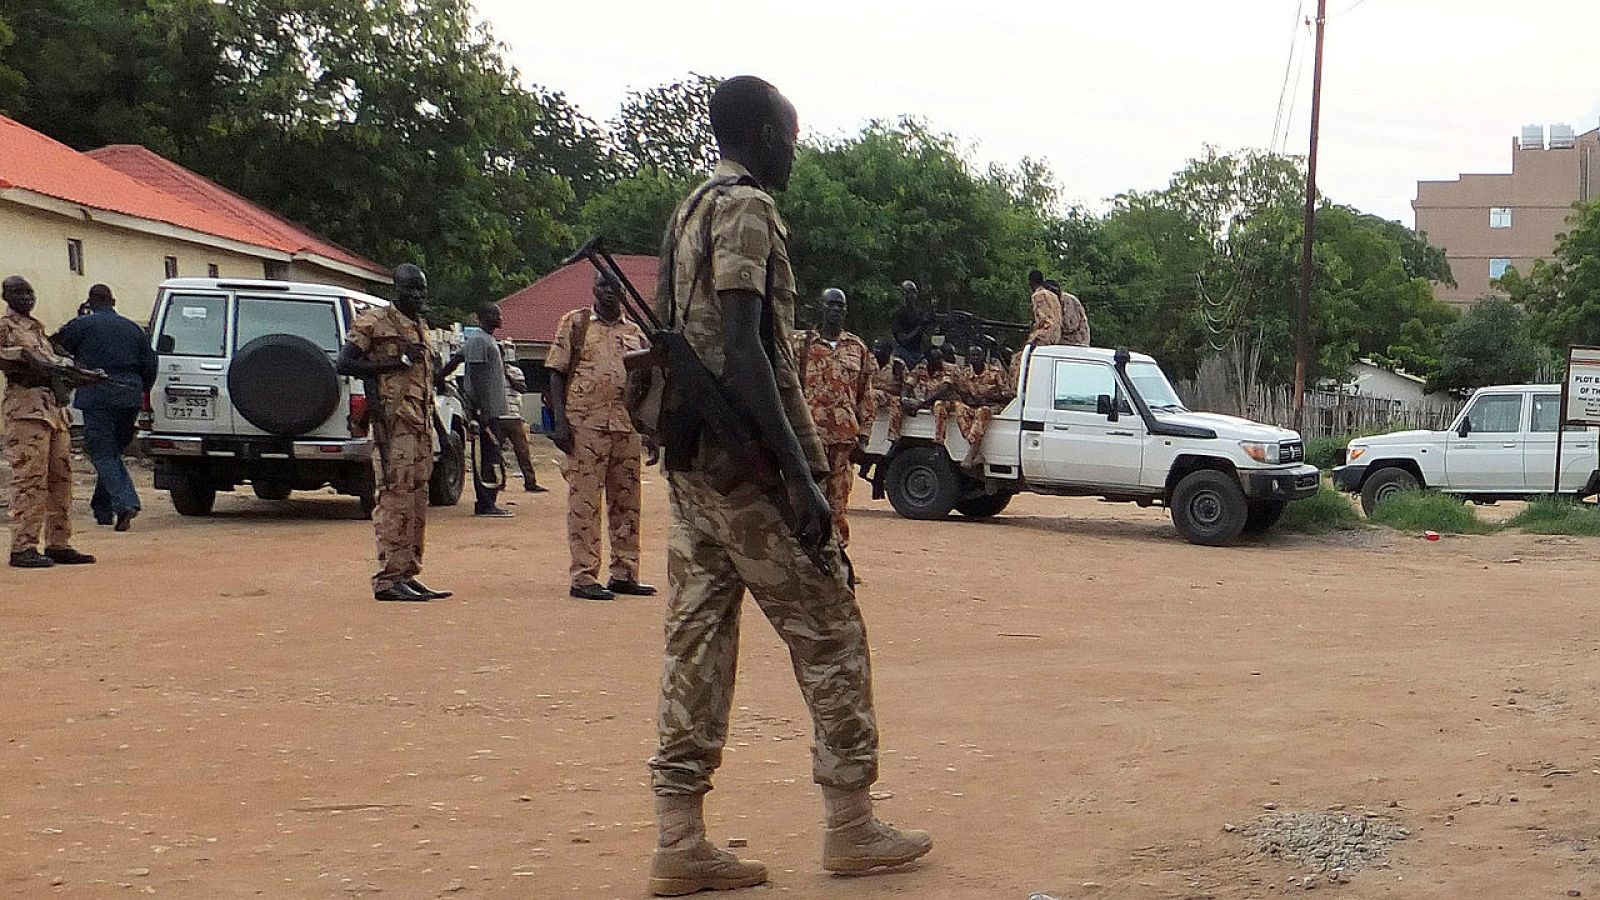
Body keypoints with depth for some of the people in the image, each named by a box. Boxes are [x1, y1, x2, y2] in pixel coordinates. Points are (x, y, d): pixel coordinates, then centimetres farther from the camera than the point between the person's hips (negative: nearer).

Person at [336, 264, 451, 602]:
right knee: (395, 501, -11)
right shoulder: (374, 323, -5)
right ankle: (387, 580, -9)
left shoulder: (421, 328, 20)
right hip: (393, 424, -9)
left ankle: (408, 575, 16)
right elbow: (344, 364, -13)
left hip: (421, 425, 9)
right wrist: (395, 363, -15)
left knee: (417, 505, 10)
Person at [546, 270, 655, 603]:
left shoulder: (635, 333, 16)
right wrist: (560, 420, -10)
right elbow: (556, 373, 1)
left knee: (626, 501, 9)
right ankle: (584, 577, -1)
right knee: (584, 501, -4)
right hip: (585, 424, -4)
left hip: (627, 426, 5)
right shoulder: (575, 323, 5)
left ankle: (624, 573, 18)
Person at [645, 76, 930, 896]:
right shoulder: (747, 210, -11)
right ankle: (851, 825, 10)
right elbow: (742, 350, -21)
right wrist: (801, 474, -23)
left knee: (697, 641, 6)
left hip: (688, 461, 9)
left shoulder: (686, 215, 18)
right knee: (830, 634, 2)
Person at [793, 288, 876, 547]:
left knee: (838, 500, 4)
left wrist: (863, 435, 7)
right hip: (811, 433, -2)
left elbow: (866, 396, 14)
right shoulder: (802, 345, 7)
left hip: (845, 436, 2)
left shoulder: (858, 348, 14)